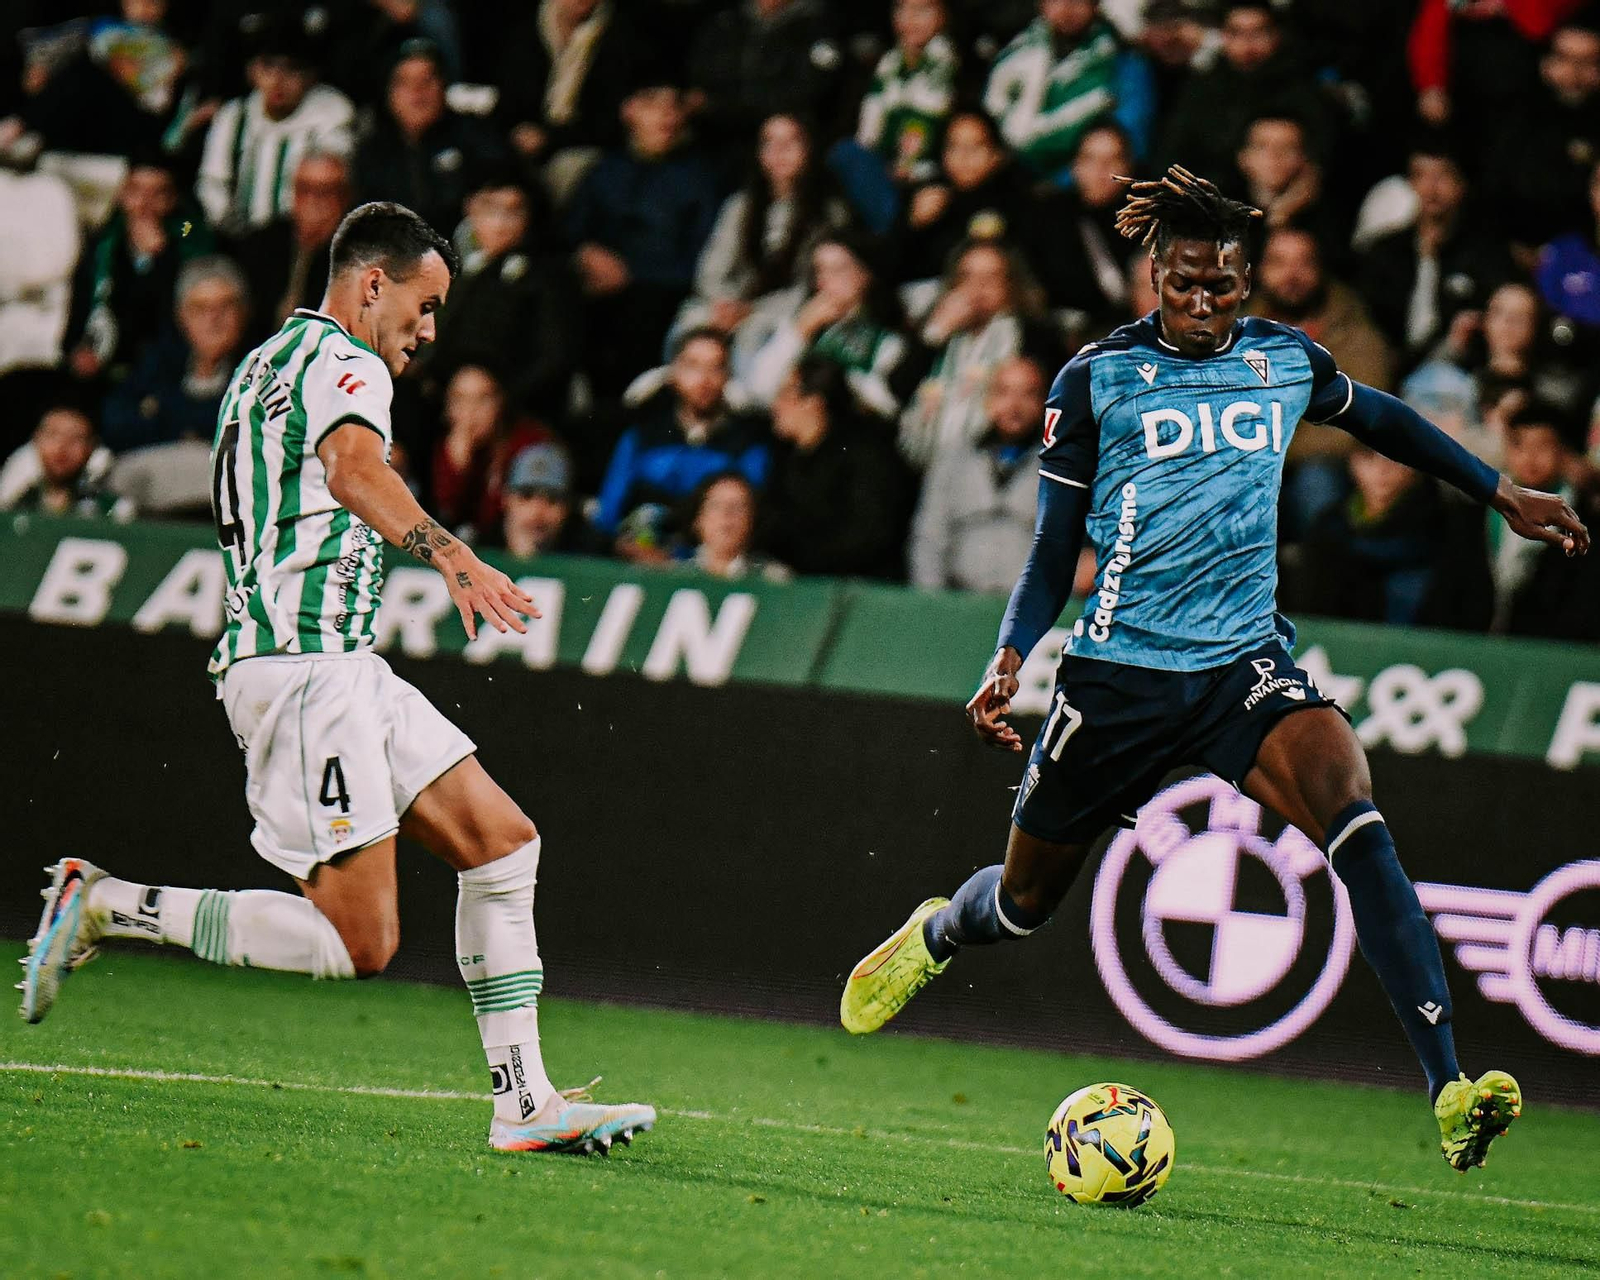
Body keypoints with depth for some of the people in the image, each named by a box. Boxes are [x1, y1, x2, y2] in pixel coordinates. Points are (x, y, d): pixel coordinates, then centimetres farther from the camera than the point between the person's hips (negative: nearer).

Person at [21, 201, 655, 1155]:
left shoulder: (270, 360, 23)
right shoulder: (342, 361, -9)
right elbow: (354, 468, -31)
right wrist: (453, 557, -47)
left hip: (343, 669, 11)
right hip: (306, 667, -11)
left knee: (503, 842, 7)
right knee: (358, 942, -15)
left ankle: (524, 1103, 5)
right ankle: (108, 905, -8)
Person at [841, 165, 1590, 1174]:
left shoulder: (1287, 362, 6)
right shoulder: (1099, 378, -2)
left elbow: (1380, 418, 29)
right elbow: (1056, 548, 2)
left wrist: (1503, 495, 31)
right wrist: (1011, 658, -14)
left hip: (1246, 659, 1)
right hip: (1120, 668, -1)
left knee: (1347, 804, -28)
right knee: (1029, 897, 11)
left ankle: (1449, 1089, -37)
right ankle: (934, 937, 52)